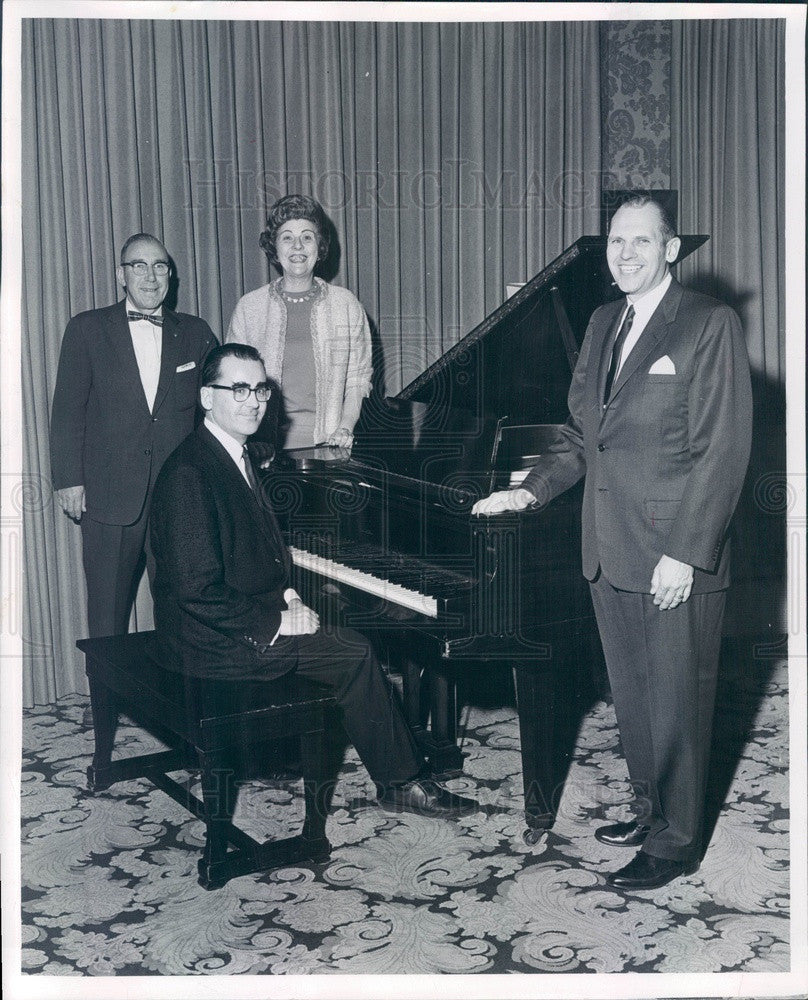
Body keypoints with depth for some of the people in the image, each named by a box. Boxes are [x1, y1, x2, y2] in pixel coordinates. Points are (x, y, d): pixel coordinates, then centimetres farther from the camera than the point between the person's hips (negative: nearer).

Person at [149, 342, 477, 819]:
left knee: (353, 634, 6)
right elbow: (198, 589, -25)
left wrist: (285, 596, 0)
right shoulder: (190, 473, -22)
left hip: (251, 614, 10)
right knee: (355, 654, -10)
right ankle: (403, 782, 5)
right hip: (214, 641, -10)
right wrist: (275, 622, -19)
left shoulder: (236, 456, 9)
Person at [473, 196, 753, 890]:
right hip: (610, 551, 7)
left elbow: (722, 451, -14)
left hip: (678, 555, -7)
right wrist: (532, 489, 6)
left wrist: (686, 553, -18)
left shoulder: (709, 324, -9)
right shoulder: (603, 324, 13)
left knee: (676, 700, 4)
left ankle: (676, 842, 19)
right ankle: (651, 809, 34)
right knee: (632, 695, 17)